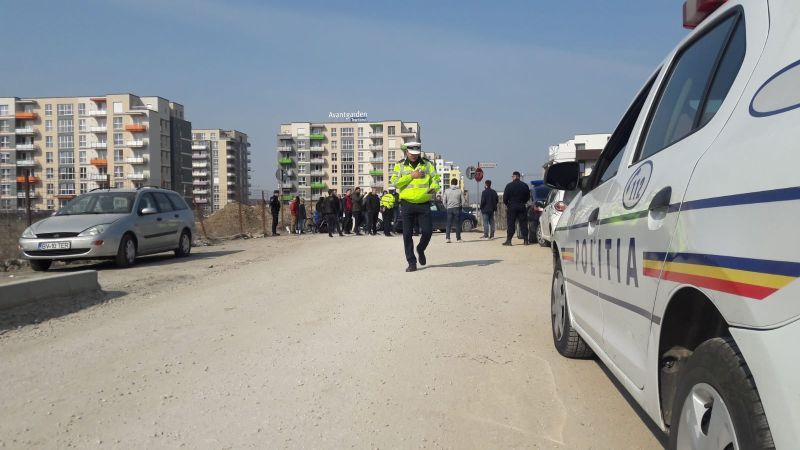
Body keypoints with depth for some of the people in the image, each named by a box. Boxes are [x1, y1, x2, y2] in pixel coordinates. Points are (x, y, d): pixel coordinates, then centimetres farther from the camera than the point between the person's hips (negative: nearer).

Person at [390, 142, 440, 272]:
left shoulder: (427, 164, 10)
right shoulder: (400, 165, 5)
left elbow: (435, 178, 4)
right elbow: (394, 182, -7)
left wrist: (434, 188, -18)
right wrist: (411, 176, -11)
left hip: (424, 204, 1)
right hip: (407, 204, -1)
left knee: (427, 231, -4)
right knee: (407, 234, -1)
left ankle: (421, 249, 28)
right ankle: (411, 262, 8)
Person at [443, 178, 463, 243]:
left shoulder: (447, 191, 1)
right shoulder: (459, 191, -3)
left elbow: (444, 201, 2)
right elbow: (463, 201, -2)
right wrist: (461, 206, 15)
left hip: (449, 209, 1)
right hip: (457, 208, -1)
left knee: (449, 224, 5)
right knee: (458, 224, 5)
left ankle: (447, 238, -6)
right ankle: (458, 239, 6)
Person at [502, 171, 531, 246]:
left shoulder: (509, 185, -7)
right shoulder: (525, 185, 5)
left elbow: (505, 197, -7)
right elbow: (528, 197, 12)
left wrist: (506, 204, 11)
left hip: (512, 207, -3)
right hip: (522, 207, 3)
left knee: (511, 224, 0)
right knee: (523, 224, 5)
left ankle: (508, 240, -1)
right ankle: (525, 240, 5)